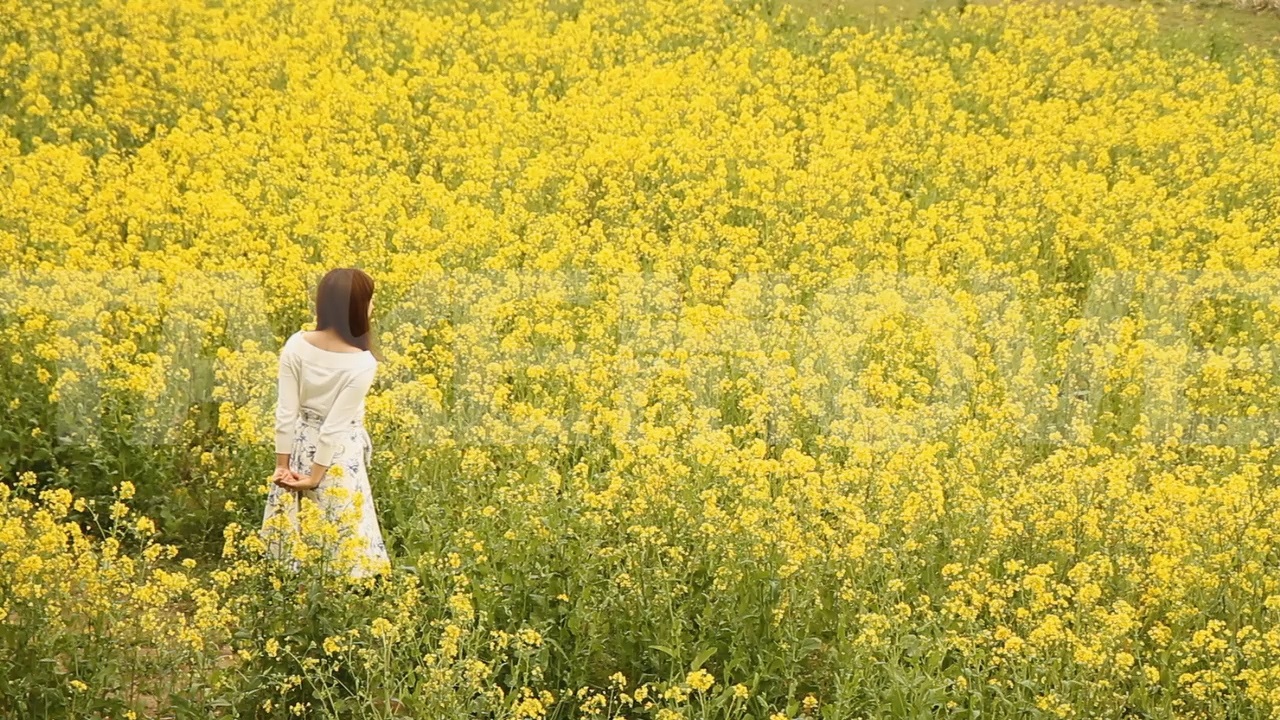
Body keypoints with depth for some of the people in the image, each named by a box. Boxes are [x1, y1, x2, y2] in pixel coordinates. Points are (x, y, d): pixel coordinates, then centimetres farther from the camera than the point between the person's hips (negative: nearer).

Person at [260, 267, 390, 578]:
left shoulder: (296, 345, -10)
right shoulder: (362, 363, -22)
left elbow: (285, 414, -8)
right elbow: (335, 426, -20)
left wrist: (282, 466, -2)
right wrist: (314, 478, -13)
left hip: (299, 449, 5)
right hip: (337, 457, -5)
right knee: (340, 541, 7)